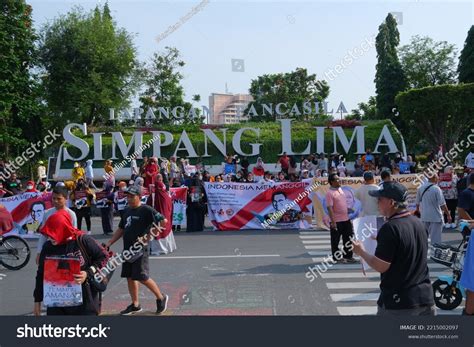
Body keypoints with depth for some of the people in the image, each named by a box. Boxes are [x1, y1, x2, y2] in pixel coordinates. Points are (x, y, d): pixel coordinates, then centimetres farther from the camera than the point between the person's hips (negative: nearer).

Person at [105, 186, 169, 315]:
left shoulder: (146, 210, -11)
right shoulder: (127, 211, 13)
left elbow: (164, 221, -21)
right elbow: (120, 230, 21)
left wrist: (149, 235, -19)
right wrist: (108, 244, 13)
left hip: (140, 249, -8)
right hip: (127, 249, 8)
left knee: (142, 277, -7)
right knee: (130, 277, 11)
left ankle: (161, 298, 12)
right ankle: (135, 305, 23)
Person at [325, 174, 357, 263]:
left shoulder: (340, 189, 10)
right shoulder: (330, 193, -16)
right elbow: (329, 208, -20)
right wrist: (333, 221, -23)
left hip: (346, 219, 8)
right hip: (336, 221, -8)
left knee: (348, 239, 13)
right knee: (335, 241, 5)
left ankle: (348, 256, 25)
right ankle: (336, 258, 16)